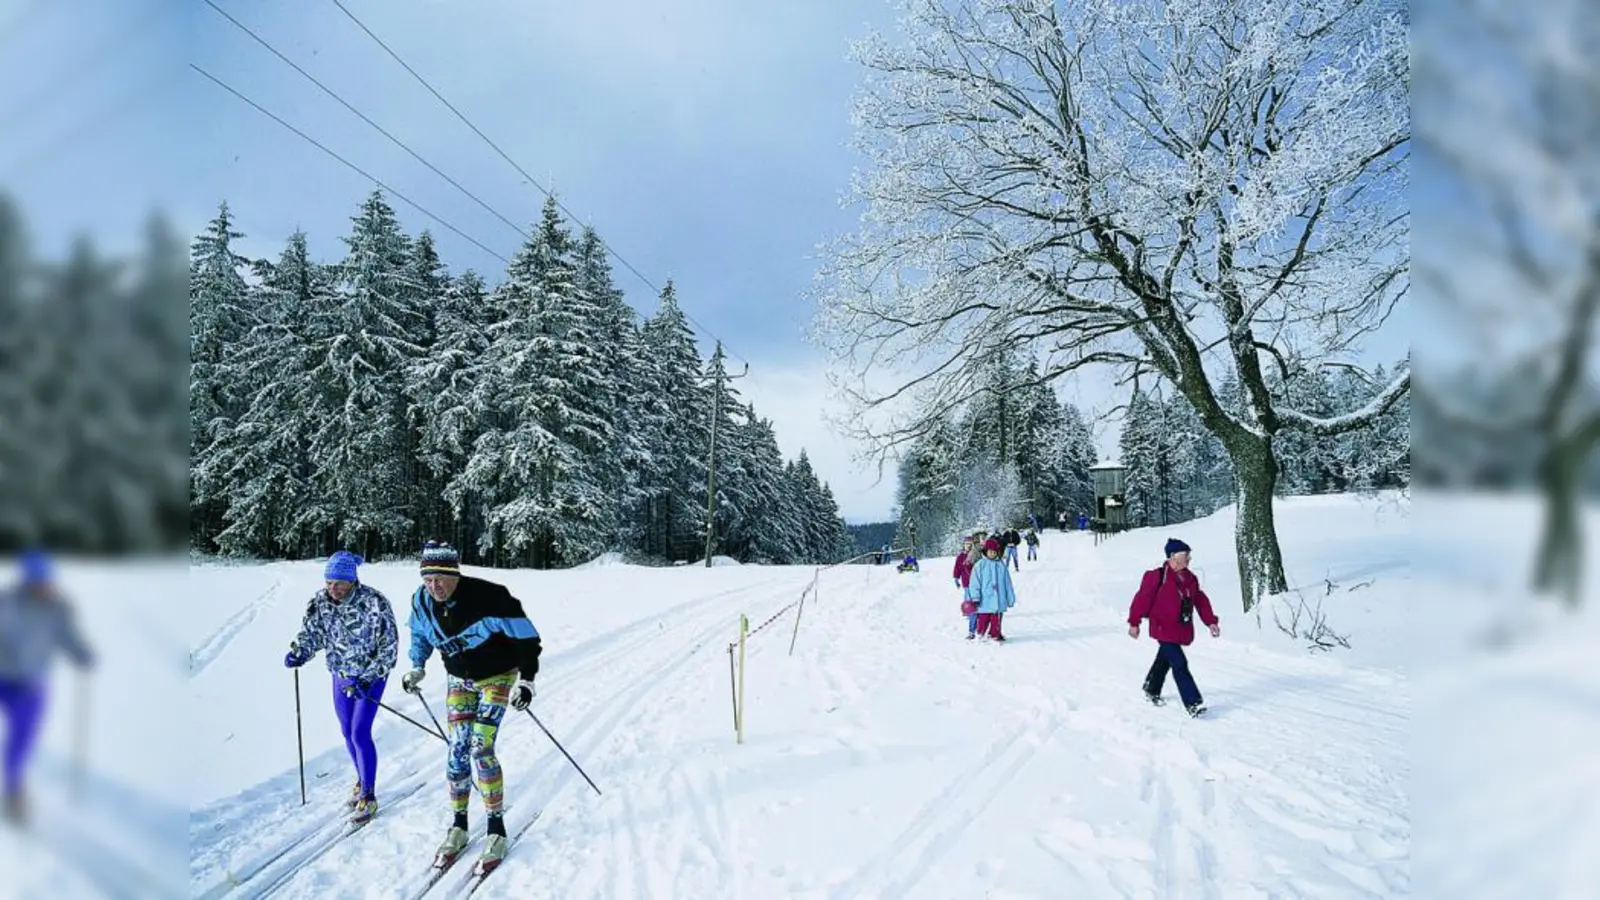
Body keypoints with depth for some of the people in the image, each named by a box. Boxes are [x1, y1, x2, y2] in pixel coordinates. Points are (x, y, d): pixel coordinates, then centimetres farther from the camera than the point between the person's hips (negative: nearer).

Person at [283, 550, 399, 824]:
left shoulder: (374, 603, -25)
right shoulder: (319, 602, -10)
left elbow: (389, 646, -19)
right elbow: (310, 633, -2)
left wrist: (368, 679, -24)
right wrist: (298, 653, -23)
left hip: (371, 675, -5)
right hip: (341, 674, 5)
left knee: (360, 734, -9)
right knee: (347, 732, 14)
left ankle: (369, 797, 4)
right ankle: (361, 782, 36)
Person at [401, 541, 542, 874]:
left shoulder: (488, 597, -31)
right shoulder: (422, 601, -14)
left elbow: (525, 635, -23)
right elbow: (420, 634, 12)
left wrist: (526, 680, -25)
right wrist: (417, 666, 4)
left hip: (497, 677, -5)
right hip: (458, 679, 5)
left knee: (480, 749, -13)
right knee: (457, 749, -2)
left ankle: (497, 829, 0)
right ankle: (458, 826, 14)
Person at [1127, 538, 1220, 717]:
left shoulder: (1190, 579, 6)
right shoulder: (1158, 576, -17)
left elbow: (1201, 601, 11)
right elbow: (1143, 598, -14)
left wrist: (1211, 622, 3)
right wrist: (1134, 623, -11)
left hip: (1181, 631, 8)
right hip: (1164, 630, -8)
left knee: (1164, 660, 22)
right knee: (1180, 664, -13)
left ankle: (1152, 690, 41)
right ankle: (1193, 703, -12)